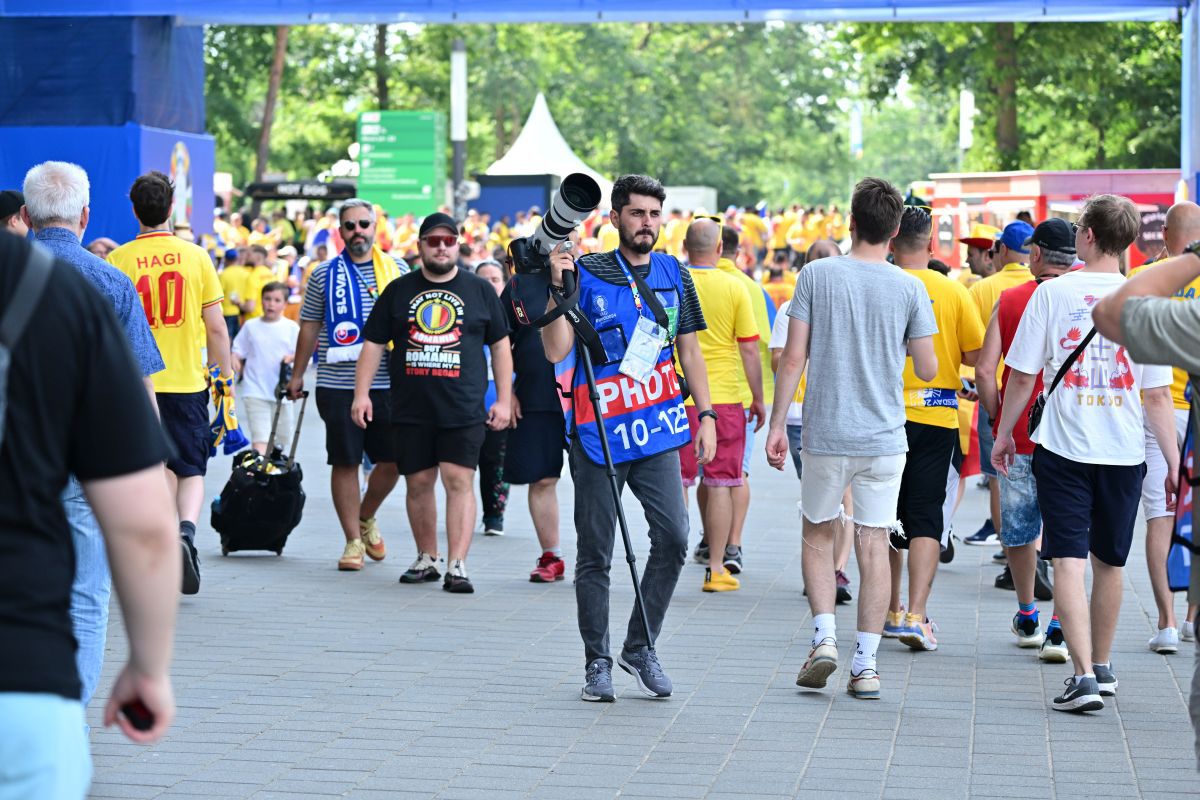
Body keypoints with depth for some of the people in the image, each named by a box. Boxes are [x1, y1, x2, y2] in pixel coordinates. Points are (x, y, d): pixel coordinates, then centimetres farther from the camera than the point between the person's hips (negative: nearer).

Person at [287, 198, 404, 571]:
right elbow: (309, 326, 12)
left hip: (387, 385, 1)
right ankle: (353, 541, 8)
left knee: (392, 461, 3)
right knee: (345, 462, 0)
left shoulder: (397, 270, 8)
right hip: (338, 386, -1)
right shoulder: (324, 274, 6)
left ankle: (366, 518, 29)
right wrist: (297, 373, 12)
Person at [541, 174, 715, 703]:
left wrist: (705, 413, 11)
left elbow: (688, 348, 17)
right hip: (598, 431, -3)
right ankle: (597, 663, 13)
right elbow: (556, 351, -10)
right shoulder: (587, 274, -3)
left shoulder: (673, 275, 10)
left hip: (656, 428, 3)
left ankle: (641, 647, 7)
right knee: (595, 554, 3)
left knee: (673, 536, -9)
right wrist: (557, 288, -19)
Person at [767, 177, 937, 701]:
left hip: (825, 436, 0)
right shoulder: (909, 289, -2)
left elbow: (793, 358, -6)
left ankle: (825, 637, 0)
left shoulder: (816, 276, -4)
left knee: (817, 535, 16)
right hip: (884, 439, 1)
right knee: (873, 545, 5)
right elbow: (927, 370, 1)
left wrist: (776, 423, 0)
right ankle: (865, 663, 3)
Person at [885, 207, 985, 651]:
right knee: (925, 518, 1)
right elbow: (977, 354, -3)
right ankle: (917, 614, -12)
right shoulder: (953, 291, -3)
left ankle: (891, 610, 24)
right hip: (937, 415, 0)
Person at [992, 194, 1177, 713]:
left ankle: (1084, 676, -15)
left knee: (1069, 562, -4)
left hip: (1063, 448, -2)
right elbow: (1157, 393, -2)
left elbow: (1022, 375, -2)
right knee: (1109, 563, 17)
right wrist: (1174, 460, 6)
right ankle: (1102, 667, 30)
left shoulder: (1053, 292, -5)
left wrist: (1004, 434, 12)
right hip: (1123, 452, 2)